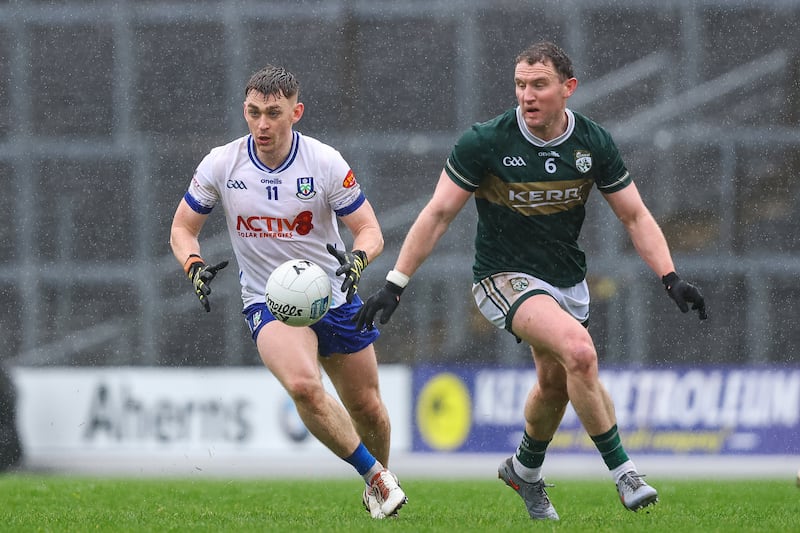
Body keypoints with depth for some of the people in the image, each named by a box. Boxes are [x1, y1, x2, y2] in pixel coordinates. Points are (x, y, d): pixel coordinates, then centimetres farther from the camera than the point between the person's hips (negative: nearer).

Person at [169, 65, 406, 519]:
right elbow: (183, 228, 3)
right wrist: (196, 268, -18)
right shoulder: (221, 165, -9)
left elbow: (370, 230, -8)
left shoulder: (326, 163, -13)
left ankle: (379, 475, 42)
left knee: (367, 407, 9)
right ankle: (375, 476, -10)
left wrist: (357, 260, -31)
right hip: (268, 303, -1)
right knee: (303, 385, -29)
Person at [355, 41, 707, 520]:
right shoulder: (485, 142, -18)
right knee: (579, 351, -28)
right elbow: (439, 214, -10)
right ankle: (622, 471, -20)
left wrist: (671, 278, -13)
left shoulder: (594, 144, -8)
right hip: (505, 278, -5)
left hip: (568, 279, 5)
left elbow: (636, 216, 0)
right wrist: (395, 284, -12)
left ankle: (525, 471, 47)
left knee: (556, 382, 18)